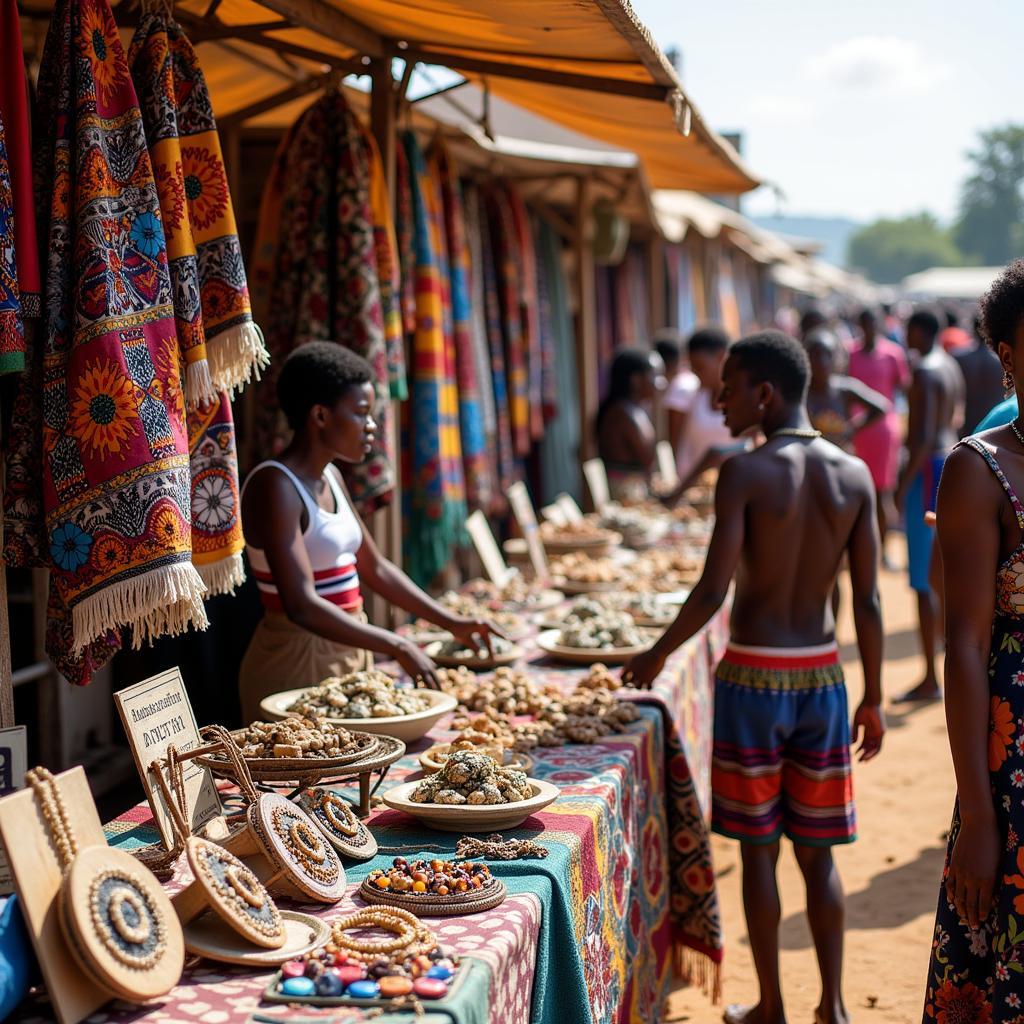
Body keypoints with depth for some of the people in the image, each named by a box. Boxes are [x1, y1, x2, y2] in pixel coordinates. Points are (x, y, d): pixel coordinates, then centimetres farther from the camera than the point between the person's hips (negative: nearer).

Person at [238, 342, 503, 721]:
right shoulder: (275, 486, -18)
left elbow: (375, 568, 19)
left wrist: (452, 623, 13)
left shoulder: (330, 478, 10)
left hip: (348, 652, 9)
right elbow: (302, 606, -27)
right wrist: (397, 647, -28)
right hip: (297, 659, -9)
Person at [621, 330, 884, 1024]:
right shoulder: (854, 475, 0)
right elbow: (868, 601, 1)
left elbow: (712, 594, -16)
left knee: (759, 849, 9)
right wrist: (874, 698, 9)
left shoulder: (745, 474, -13)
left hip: (754, 677, -4)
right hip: (822, 676, 4)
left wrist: (656, 656, -1)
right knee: (818, 852, 14)